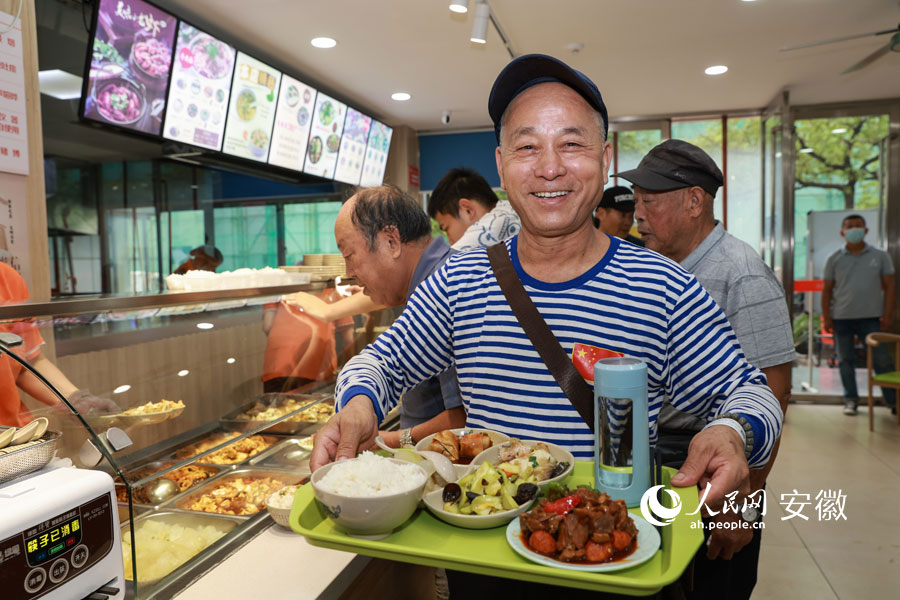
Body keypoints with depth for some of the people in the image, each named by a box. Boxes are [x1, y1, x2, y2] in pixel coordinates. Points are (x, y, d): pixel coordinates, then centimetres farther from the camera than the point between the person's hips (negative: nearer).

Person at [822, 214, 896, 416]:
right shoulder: (834, 259, 4)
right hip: (841, 318, 1)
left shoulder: (880, 256, 5)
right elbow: (827, 290, 6)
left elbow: (889, 287, 6)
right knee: (845, 360, 6)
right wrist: (826, 317, 0)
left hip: (871, 317, 0)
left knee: (881, 360, 2)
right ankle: (851, 399, 17)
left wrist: (888, 315, -1)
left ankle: (893, 401, 13)